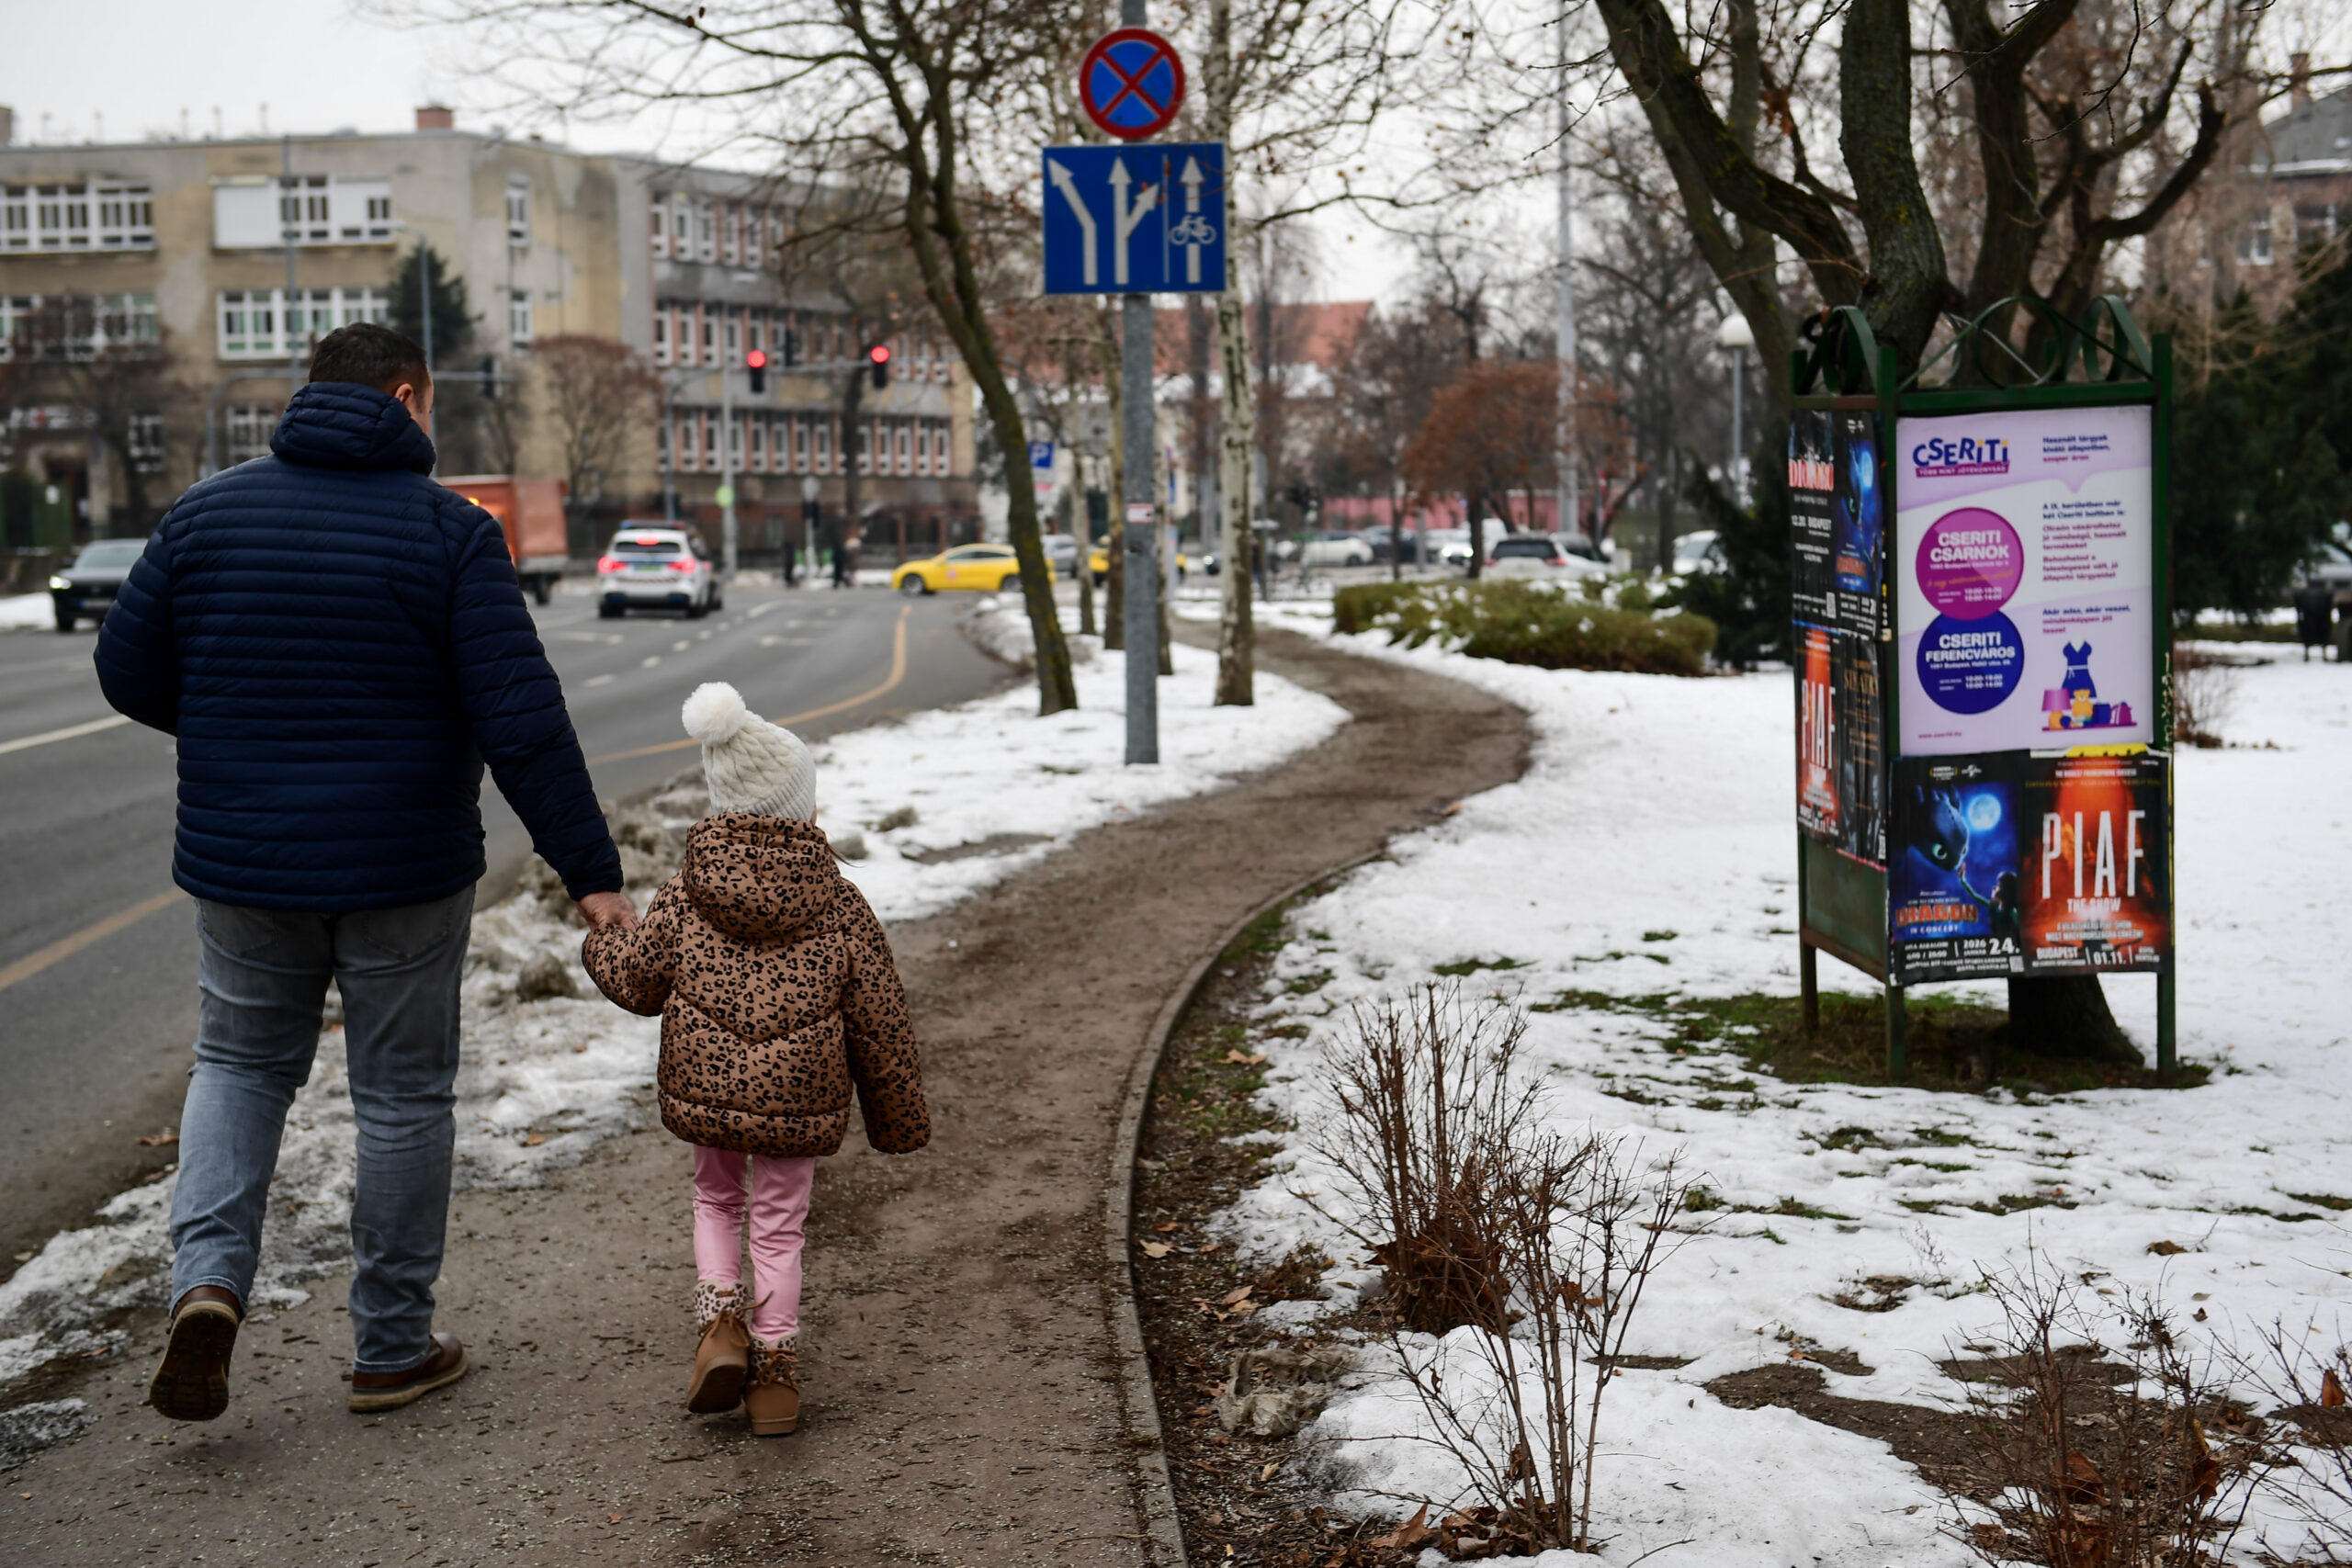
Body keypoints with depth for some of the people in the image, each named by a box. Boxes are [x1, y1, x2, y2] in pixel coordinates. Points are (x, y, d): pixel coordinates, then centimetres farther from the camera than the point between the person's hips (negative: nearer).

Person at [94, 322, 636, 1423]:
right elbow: (521, 722, -17)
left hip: (244, 867, 3)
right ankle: (391, 1349, 19)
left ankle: (207, 1278, 0)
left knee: (240, 1064, 21)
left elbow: (129, 673, 4)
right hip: (404, 875, -3)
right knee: (404, 1095, 11)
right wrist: (589, 871, -13)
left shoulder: (208, 513, -1)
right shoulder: (448, 531, -11)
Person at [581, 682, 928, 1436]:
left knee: (717, 1199, 25)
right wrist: (900, 1117, 11)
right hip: (797, 1094, -1)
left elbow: (637, 983, 3)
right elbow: (880, 1027, 0)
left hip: (707, 1087, 1)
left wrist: (599, 942, 26)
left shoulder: (685, 895, -4)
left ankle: (721, 1324, 7)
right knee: (778, 1222, 12)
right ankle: (773, 1373, 15)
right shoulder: (840, 906, -5)